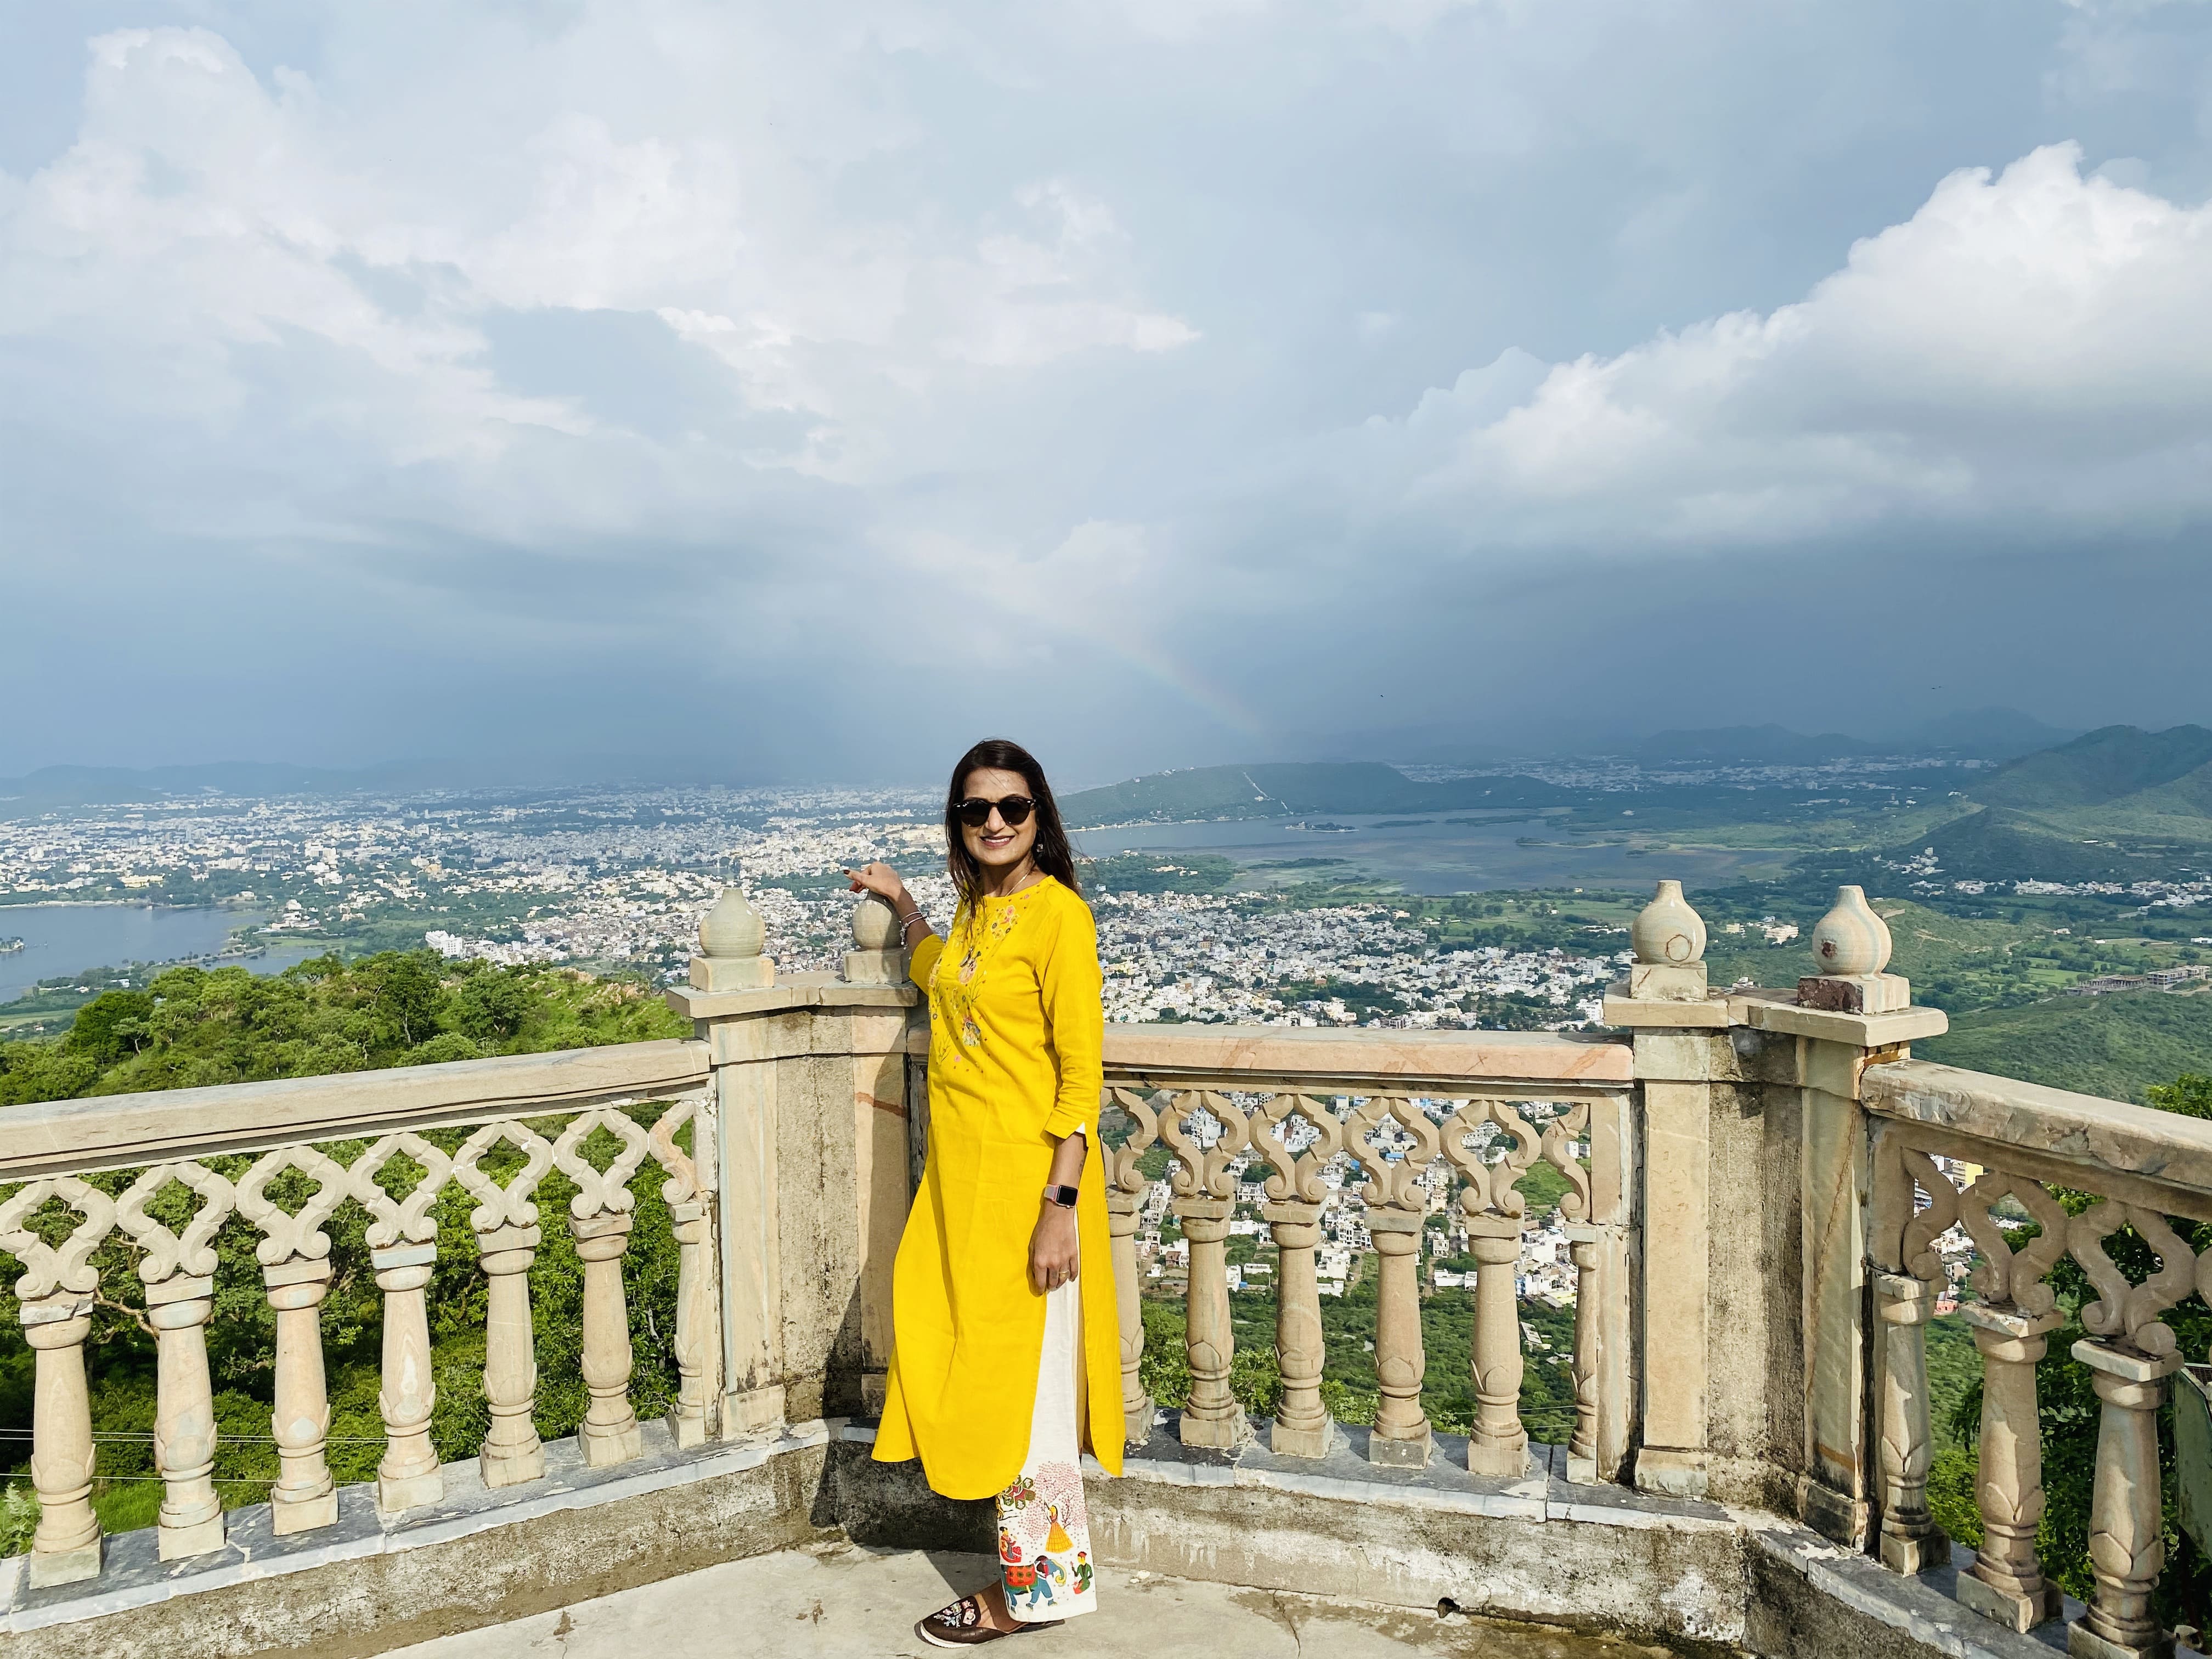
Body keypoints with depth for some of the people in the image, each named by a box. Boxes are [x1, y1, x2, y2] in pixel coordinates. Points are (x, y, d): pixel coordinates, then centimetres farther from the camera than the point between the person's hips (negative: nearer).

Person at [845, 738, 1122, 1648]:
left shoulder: (1057, 912, -15)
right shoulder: (975, 907, 9)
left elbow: (1082, 1071, -17)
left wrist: (1062, 1203, -20)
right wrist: (899, 898, 35)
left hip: (1027, 1177, -8)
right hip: (960, 1171, 8)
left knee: (1022, 1379, 5)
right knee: (976, 1366, 16)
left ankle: (1040, 1585, 23)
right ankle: (1031, 1570, 33)